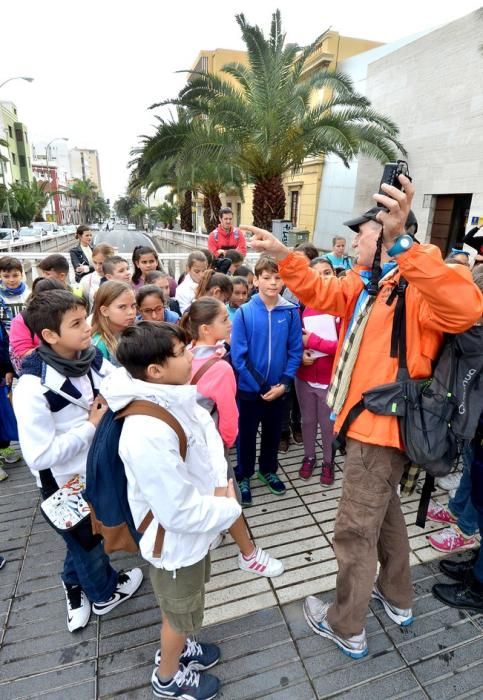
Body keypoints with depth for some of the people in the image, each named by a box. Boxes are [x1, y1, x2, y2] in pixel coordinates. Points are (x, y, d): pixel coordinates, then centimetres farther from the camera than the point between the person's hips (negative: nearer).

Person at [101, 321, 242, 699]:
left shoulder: (173, 399, -11)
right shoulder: (148, 433, -38)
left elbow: (208, 430, 4)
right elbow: (179, 512, -32)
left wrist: (220, 481, -9)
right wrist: (230, 510, -17)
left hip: (195, 532, 7)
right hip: (177, 541, -7)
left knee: (185, 606, 32)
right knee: (180, 614, 22)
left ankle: (179, 647, 60)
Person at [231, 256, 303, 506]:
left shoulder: (291, 312, -8)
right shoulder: (244, 313, -13)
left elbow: (295, 351, -4)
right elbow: (238, 356, -13)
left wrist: (284, 382, -13)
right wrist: (261, 387, -15)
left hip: (279, 388, 2)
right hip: (249, 389, -2)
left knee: (273, 432, 20)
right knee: (247, 434, 15)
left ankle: (268, 470, 44)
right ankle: (243, 476, 36)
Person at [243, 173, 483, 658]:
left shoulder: (422, 281, -18)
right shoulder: (364, 283, 9)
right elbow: (321, 294, 15)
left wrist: (400, 242, -48)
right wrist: (282, 255, 3)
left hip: (383, 424, -10)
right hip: (366, 420, 10)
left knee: (355, 530, 7)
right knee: (383, 511, 26)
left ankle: (346, 627, 32)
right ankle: (397, 598, 50)